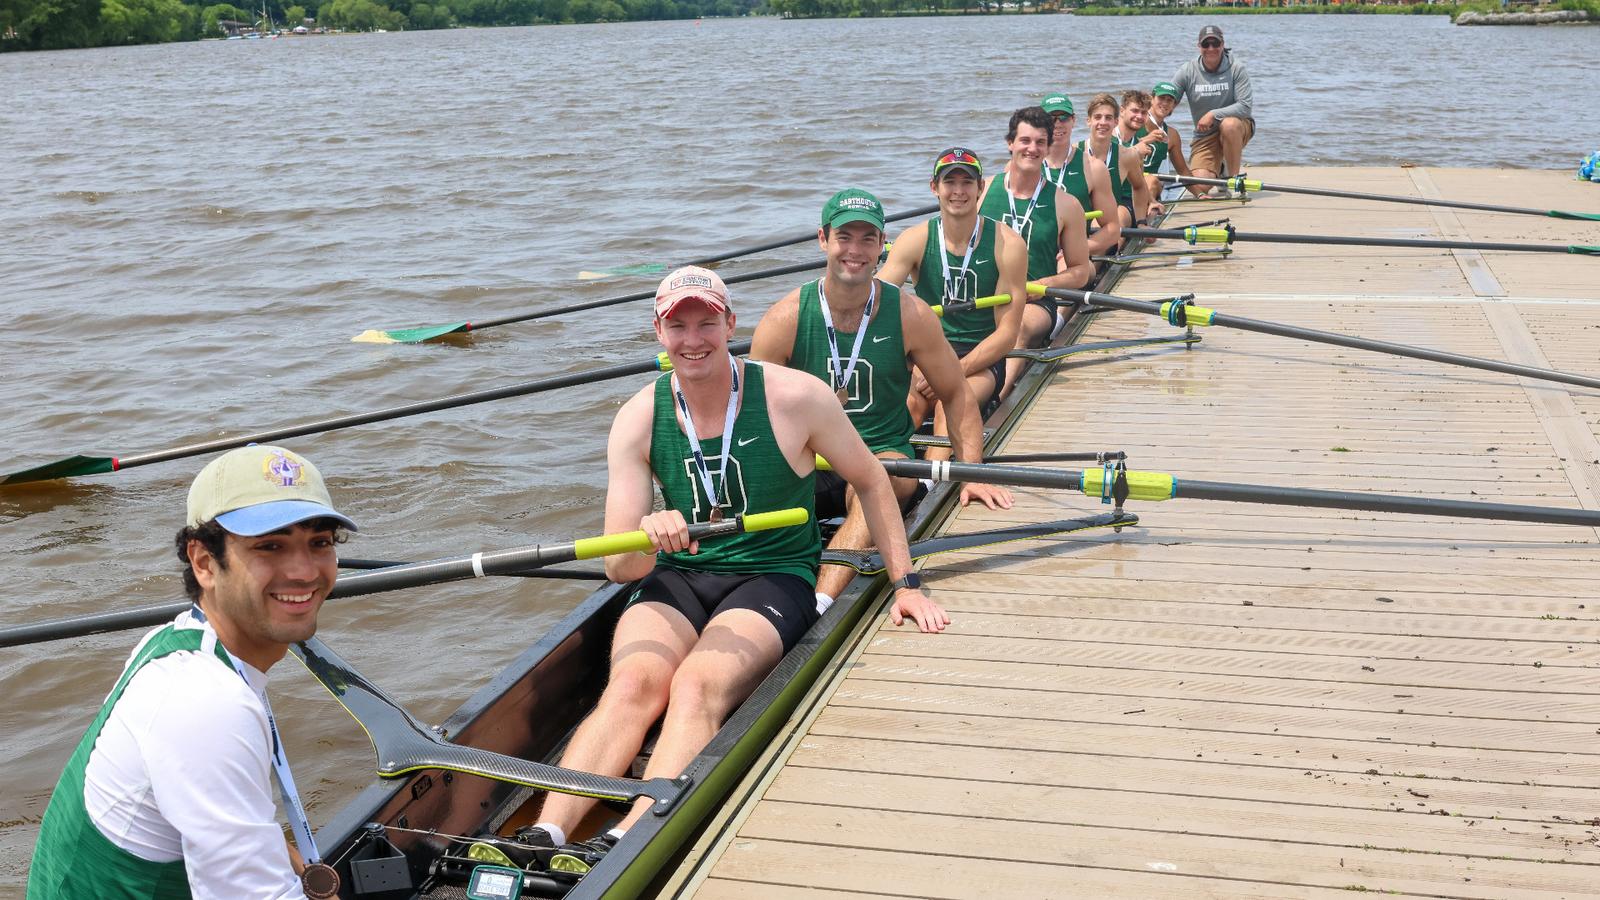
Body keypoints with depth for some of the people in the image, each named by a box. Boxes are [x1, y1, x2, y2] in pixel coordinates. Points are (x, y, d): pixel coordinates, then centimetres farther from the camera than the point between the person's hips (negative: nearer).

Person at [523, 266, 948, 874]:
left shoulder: (795, 398, -9)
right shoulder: (639, 419, -2)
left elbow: (870, 482, 7)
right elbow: (618, 567, -7)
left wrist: (905, 583, 4)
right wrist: (647, 537, -31)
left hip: (773, 578, -3)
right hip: (676, 579, 3)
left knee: (697, 686, -32)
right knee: (632, 685, -28)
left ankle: (624, 848, -48)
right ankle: (544, 839, -42)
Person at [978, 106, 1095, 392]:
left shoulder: (1065, 205, 7)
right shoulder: (982, 191, 9)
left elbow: (1081, 272, 11)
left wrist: (1041, 284, -8)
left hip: (1035, 304, -2)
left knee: (1019, 325, -38)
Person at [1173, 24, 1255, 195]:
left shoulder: (1236, 69, -10)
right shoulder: (1188, 71, -5)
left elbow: (1245, 106, -17)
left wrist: (1214, 114, -26)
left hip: (1239, 127, -2)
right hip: (1204, 136, 2)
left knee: (1228, 124, -40)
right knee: (1198, 186, -20)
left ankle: (1234, 178, -19)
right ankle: (1220, 169, 21)